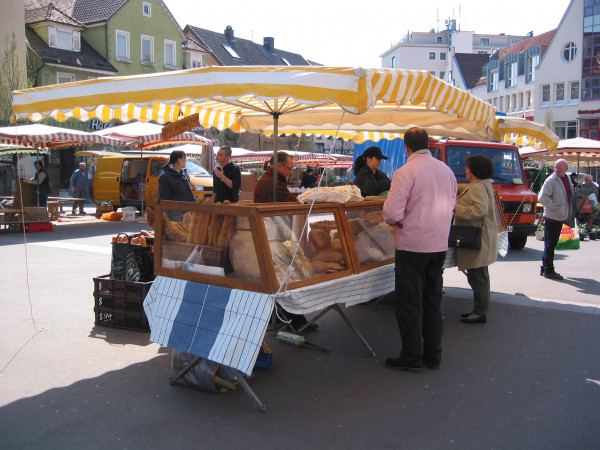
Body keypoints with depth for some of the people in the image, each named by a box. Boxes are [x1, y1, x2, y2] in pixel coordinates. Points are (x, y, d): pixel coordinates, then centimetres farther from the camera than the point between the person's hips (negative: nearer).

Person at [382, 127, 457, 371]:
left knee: (410, 302, 4)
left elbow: (392, 213, -19)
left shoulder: (405, 172, -15)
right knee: (433, 300, 15)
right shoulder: (446, 170, 6)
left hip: (412, 245, -6)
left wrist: (393, 220, 2)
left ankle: (412, 357, 11)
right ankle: (433, 355, 23)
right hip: (439, 245, 6)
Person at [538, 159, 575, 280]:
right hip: (551, 217, -8)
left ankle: (545, 269, 24)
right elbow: (542, 198, -20)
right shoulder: (551, 180, -12)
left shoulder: (567, 179, 13)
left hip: (560, 218, 8)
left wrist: (569, 215, 16)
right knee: (550, 244, -2)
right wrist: (555, 207, -19)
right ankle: (548, 270, 5)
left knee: (551, 244, 14)